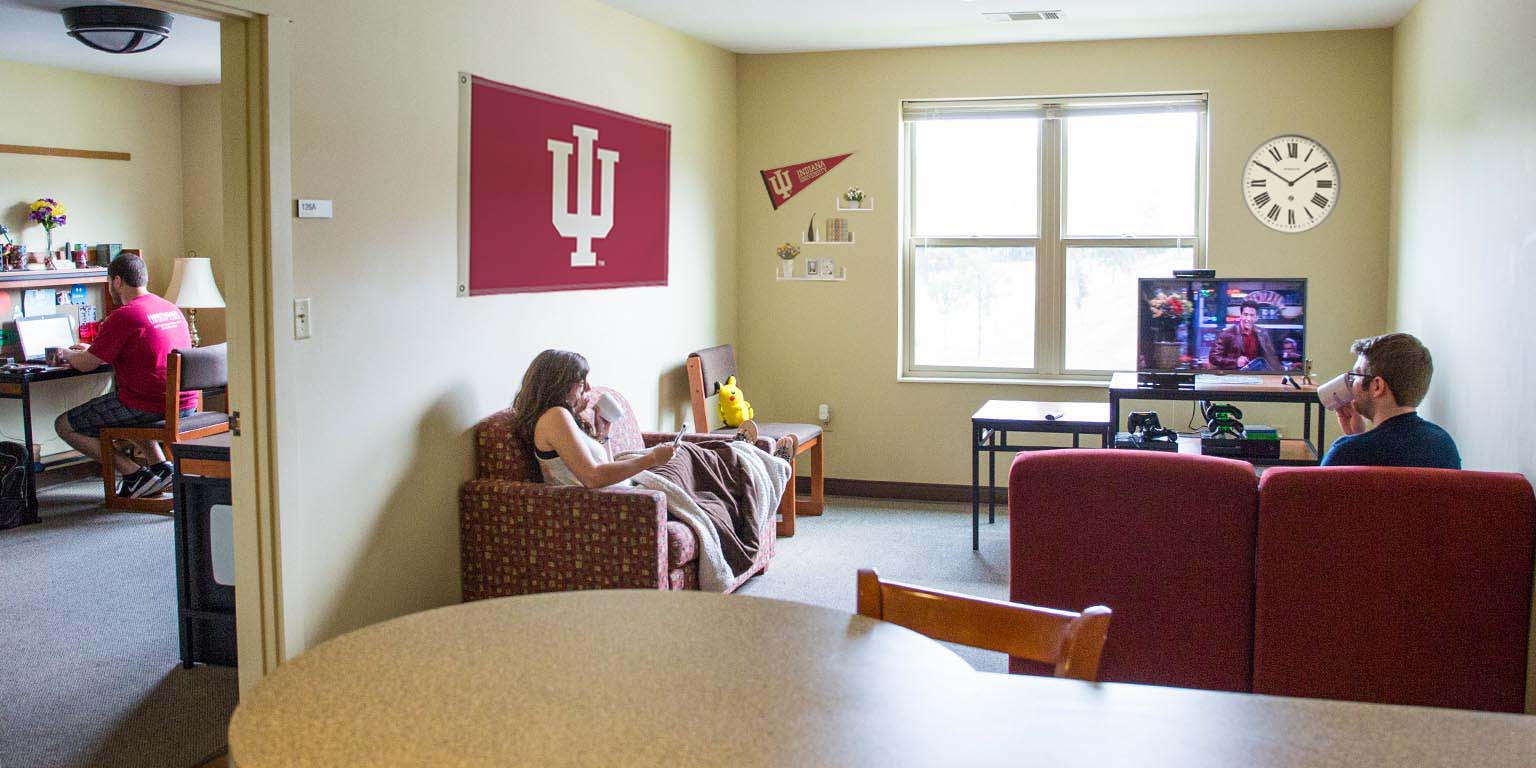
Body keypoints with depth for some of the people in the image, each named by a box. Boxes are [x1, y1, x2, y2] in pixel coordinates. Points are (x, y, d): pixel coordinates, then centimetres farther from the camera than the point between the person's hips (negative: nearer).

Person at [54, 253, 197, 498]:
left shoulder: (122, 317, -13)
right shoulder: (172, 309, 12)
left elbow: (85, 365, -7)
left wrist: (68, 354, 16)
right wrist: (92, 350, 31)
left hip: (148, 408, -8)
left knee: (64, 425, 9)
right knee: (125, 413, 38)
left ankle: (134, 474, -2)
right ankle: (160, 465, 18)